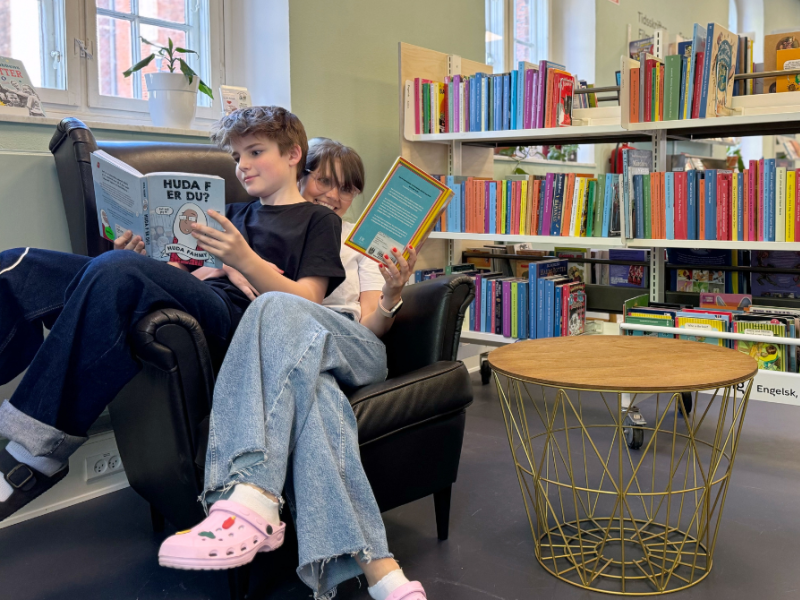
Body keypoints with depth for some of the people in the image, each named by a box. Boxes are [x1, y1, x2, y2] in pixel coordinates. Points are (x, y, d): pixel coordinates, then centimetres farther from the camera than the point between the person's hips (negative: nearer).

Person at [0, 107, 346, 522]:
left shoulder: (318, 221, 16)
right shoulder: (234, 214, 35)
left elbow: (306, 304, 0)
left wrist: (245, 261, -16)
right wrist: (143, 255, 5)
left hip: (233, 316, -7)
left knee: (117, 269, -35)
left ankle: (39, 451, -29)